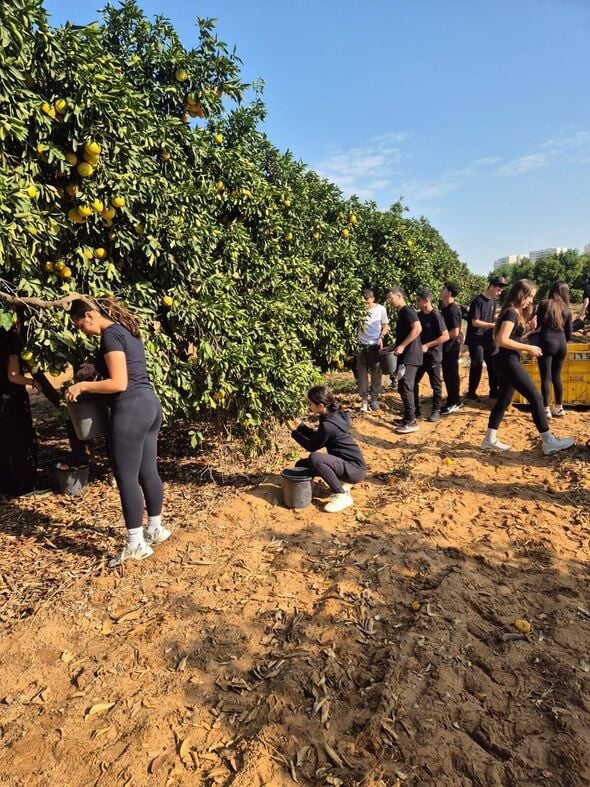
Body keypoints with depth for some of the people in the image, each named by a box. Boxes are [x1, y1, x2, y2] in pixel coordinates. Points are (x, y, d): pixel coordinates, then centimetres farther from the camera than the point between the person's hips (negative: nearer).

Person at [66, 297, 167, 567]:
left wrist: (82, 386, -8)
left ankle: (136, 544, 11)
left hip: (131, 410, -10)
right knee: (148, 472, 18)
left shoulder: (110, 335, -13)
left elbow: (119, 383, -19)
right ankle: (156, 529, 31)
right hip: (149, 404, 10)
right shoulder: (126, 331, 16)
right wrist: (95, 371, 21)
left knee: (126, 478, 1)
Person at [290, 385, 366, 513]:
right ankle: (341, 482, 11)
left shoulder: (327, 425, -27)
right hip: (349, 465, 9)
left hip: (355, 469, -9)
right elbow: (316, 437, 14)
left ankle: (342, 496, -16)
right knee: (301, 465, 8)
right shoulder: (334, 415, 0)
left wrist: (294, 432, -2)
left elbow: (312, 446, -11)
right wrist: (301, 426, 2)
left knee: (314, 458, -33)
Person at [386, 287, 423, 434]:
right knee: (402, 387, 12)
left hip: (411, 356, -10)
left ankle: (411, 422, -7)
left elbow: (417, 328, -24)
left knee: (406, 387, -11)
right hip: (404, 356, 10)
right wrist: (395, 347, 17)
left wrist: (402, 346, -23)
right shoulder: (401, 313, 18)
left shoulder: (407, 310, -11)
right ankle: (408, 417, 22)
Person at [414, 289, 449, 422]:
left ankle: (436, 411, 16)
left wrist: (427, 345, -21)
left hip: (433, 356, -7)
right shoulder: (419, 315, 6)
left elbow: (445, 336, -18)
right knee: (413, 381, 9)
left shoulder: (436, 316, -15)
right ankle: (415, 409, 21)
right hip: (419, 355, 7)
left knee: (435, 385, 5)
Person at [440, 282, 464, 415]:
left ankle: (453, 403, 9)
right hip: (446, 346, 10)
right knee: (448, 374, 15)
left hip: (451, 346, -10)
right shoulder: (446, 307, 10)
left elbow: (455, 332, -24)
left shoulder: (453, 309, -20)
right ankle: (455, 401, 26)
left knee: (451, 374, -1)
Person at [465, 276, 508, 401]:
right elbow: (475, 322, -19)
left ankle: (494, 391, 20)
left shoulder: (493, 301, 9)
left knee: (494, 363, 9)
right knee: (477, 365, -6)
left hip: (488, 338, 8)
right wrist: (493, 325, -21)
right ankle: (471, 393, 6)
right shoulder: (478, 301, -15)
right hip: (476, 339, -8)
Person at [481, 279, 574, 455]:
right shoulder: (511, 313, -15)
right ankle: (548, 442, 0)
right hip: (509, 362, -10)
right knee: (536, 397, -6)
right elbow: (503, 340, -25)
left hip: (508, 362, 10)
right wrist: (528, 348, -18)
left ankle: (489, 440, 17)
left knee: (503, 401, 12)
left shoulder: (516, 312, 16)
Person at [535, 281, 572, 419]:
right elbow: (569, 332, 14)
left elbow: (536, 324, 2)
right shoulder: (567, 309, 10)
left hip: (547, 342, -4)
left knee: (546, 377, -2)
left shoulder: (544, 304, -1)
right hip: (561, 343, 4)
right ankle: (559, 407, 22)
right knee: (556, 377, 15)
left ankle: (546, 409, -3)